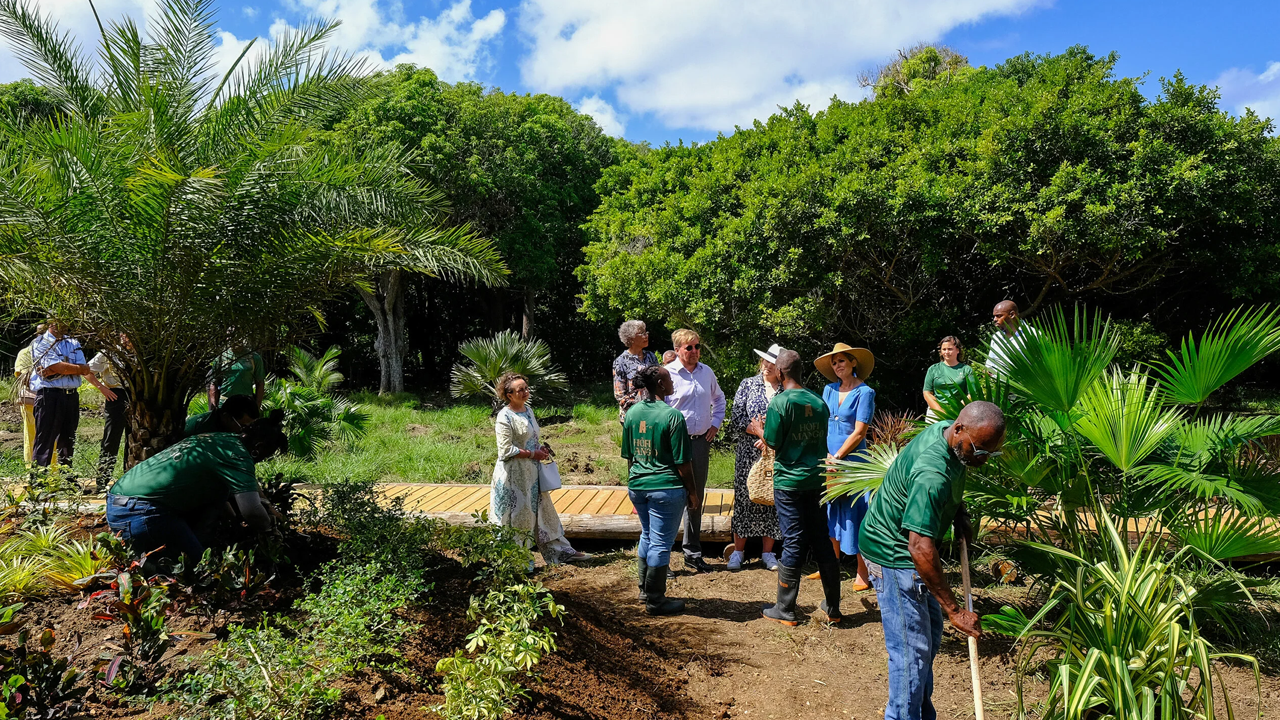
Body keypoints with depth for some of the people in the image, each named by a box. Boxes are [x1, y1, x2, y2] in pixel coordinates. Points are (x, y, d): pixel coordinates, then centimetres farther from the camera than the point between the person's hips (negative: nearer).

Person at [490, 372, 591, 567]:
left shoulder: (527, 409, 9)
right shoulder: (505, 417, -17)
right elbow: (506, 450, -20)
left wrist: (541, 448, 2)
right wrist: (532, 454, -17)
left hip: (531, 472, 8)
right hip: (514, 475, -8)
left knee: (543, 510, 14)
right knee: (517, 515, 3)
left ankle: (560, 551, 22)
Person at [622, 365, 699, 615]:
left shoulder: (632, 412, 4)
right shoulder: (672, 415, -16)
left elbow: (628, 456, 12)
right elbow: (683, 462, -14)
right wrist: (692, 493, -3)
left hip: (637, 487, 7)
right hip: (666, 488, -7)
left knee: (647, 536, 23)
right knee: (661, 543, 4)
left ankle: (644, 589, 34)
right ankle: (655, 601, 14)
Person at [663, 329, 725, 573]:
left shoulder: (706, 372, 9)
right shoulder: (668, 373, -10)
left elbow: (718, 398, 26)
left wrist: (716, 423, 15)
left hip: (701, 441, 6)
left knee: (696, 498, 14)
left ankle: (693, 553, 27)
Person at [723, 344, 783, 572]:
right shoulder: (748, 384, 4)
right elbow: (735, 420, 0)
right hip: (748, 452, 0)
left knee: (772, 499, 4)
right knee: (744, 498, 3)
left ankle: (767, 552, 17)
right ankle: (738, 551, 13)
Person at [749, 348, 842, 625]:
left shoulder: (780, 402, -13)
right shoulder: (819, 402, 3)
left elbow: (773, 442, -11)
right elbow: (823, 439, 13)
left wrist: (760, 429, 9)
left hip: (789, 481, -5)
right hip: (816, 479, 5)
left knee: (793, 543, 1)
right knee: (821, 540, 13)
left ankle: (785, 610, 11)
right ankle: (832, 608, 23)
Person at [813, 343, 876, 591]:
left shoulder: (864, 392, -8)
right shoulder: (830, 390, 9)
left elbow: (859, 433, -12)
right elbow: (822, 425, 9)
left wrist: (837, 457, -13)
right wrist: (825, 455, -2)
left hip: (852, 460, -6)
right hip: (829, 460, 6)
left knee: (854, 514, -2)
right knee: (832, 513, 13)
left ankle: (863, 574, 8)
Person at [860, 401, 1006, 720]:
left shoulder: (947, 432, -6)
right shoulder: (932, 474, -35)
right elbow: (921, 549, -37)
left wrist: (959, 512, 3)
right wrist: (954, 609, -31)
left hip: (910, 546, 10)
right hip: (893, 554, -10)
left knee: (931, 636, 19)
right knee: (913, 651, -7)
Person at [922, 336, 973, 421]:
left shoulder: (966, 369, 10)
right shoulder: (933, 369, 14)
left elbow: (971, 395, 3)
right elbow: (927, 393, 9)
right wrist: (941, 412, -4)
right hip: (935, 414, 1)